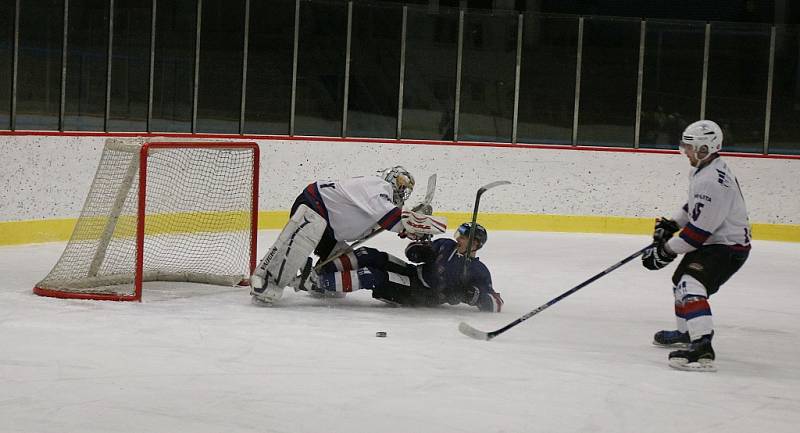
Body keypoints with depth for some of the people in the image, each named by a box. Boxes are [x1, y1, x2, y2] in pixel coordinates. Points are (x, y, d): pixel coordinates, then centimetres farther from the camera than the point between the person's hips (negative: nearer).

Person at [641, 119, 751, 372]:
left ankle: (702, 349, -40)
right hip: (712, 241, 12)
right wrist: (670, 224, 8)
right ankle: (685, 333, 49)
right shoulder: (706, 169, 6)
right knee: (681, 280, 28)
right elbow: (695, 207, 21)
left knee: (691, 286, -29)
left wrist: (667, 251, -21)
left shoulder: (711, 182, -29)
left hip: (727, 246, -12)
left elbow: (699, 230, -28)